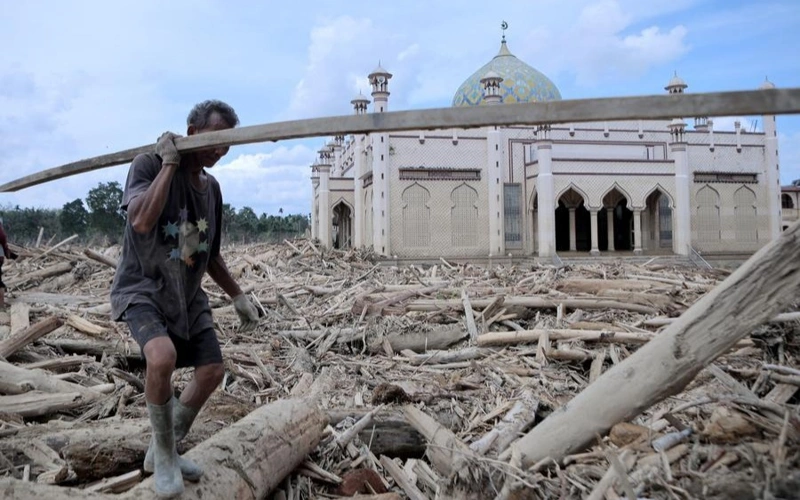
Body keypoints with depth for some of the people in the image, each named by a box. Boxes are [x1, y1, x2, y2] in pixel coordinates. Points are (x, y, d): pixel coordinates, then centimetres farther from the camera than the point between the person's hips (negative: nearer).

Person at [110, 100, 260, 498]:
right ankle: (164, 454, -6)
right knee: (163, 356, -31)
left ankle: (164, 452, 24)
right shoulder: (149, 165, -12)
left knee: (212, 370, 4)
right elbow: (141, 221, -32)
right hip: (142, 289, -7)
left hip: (187, 295, 7)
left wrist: (237, 296, 15)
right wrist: (168, 164, -23)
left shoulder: (212, 188, 6)